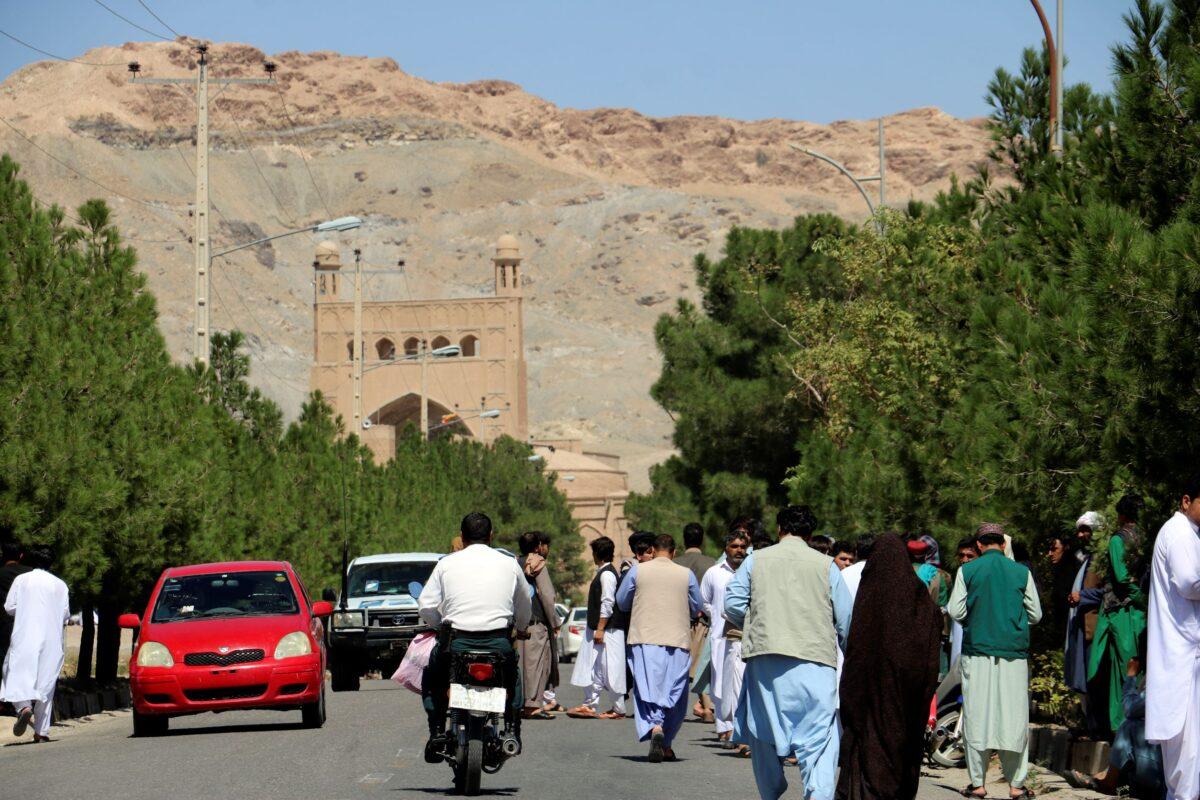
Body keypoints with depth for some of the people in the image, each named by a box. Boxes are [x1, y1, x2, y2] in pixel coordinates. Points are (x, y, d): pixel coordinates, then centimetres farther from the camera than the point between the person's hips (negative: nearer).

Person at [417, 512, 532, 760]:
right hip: (499, 644, 1)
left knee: (431, 676, 28)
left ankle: (438, 730, 12)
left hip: (456, 643, -1)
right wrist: (521, 630, 43)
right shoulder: (510, 564, 9)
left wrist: (440, 627, 25)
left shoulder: (447, 564, 5)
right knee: (512, 674, 34)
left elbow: (426, 606, 4)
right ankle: (512, 728, 21)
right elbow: (525, 607, 21)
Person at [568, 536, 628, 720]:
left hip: (608, 630, -10)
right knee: (594, 668, 11)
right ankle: (589, 706, 15)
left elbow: (608, 603, -19)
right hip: (600, 629, 10)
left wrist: (600, 628, -21)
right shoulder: (602, 573, 16)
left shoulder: (606, 574, -14)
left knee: (610, 669, -5)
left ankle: (618, 709, -1)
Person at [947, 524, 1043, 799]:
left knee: (977, 715, 3)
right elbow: (1035, 614, 6)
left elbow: (956, 612, -2)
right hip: (1014, 653, 1)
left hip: (977, 651, 0)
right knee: (1013, 716, 3)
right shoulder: (1022, 572, 2)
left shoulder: (967, 572, -1)